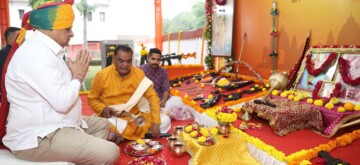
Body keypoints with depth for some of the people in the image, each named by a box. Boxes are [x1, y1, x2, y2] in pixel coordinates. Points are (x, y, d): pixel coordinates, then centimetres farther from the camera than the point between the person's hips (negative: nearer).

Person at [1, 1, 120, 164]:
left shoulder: (45, 49, 11)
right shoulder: (36, 53, -21)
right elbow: (62, 102, -26)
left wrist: (76, 73, 2)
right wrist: (78, 75, -11)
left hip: (54, 124, 11)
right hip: (37, 137, -10)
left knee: (102, 124, 21)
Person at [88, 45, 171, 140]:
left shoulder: (138, 73, -6)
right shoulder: (102, 75, -9)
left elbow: (152, 96, -7)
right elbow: (92, 99, 3)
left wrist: (156, 122, -17)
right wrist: (103, 109, -20)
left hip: (135, 117, 3)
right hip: (113, 118, -3)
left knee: (165, 120, -9)